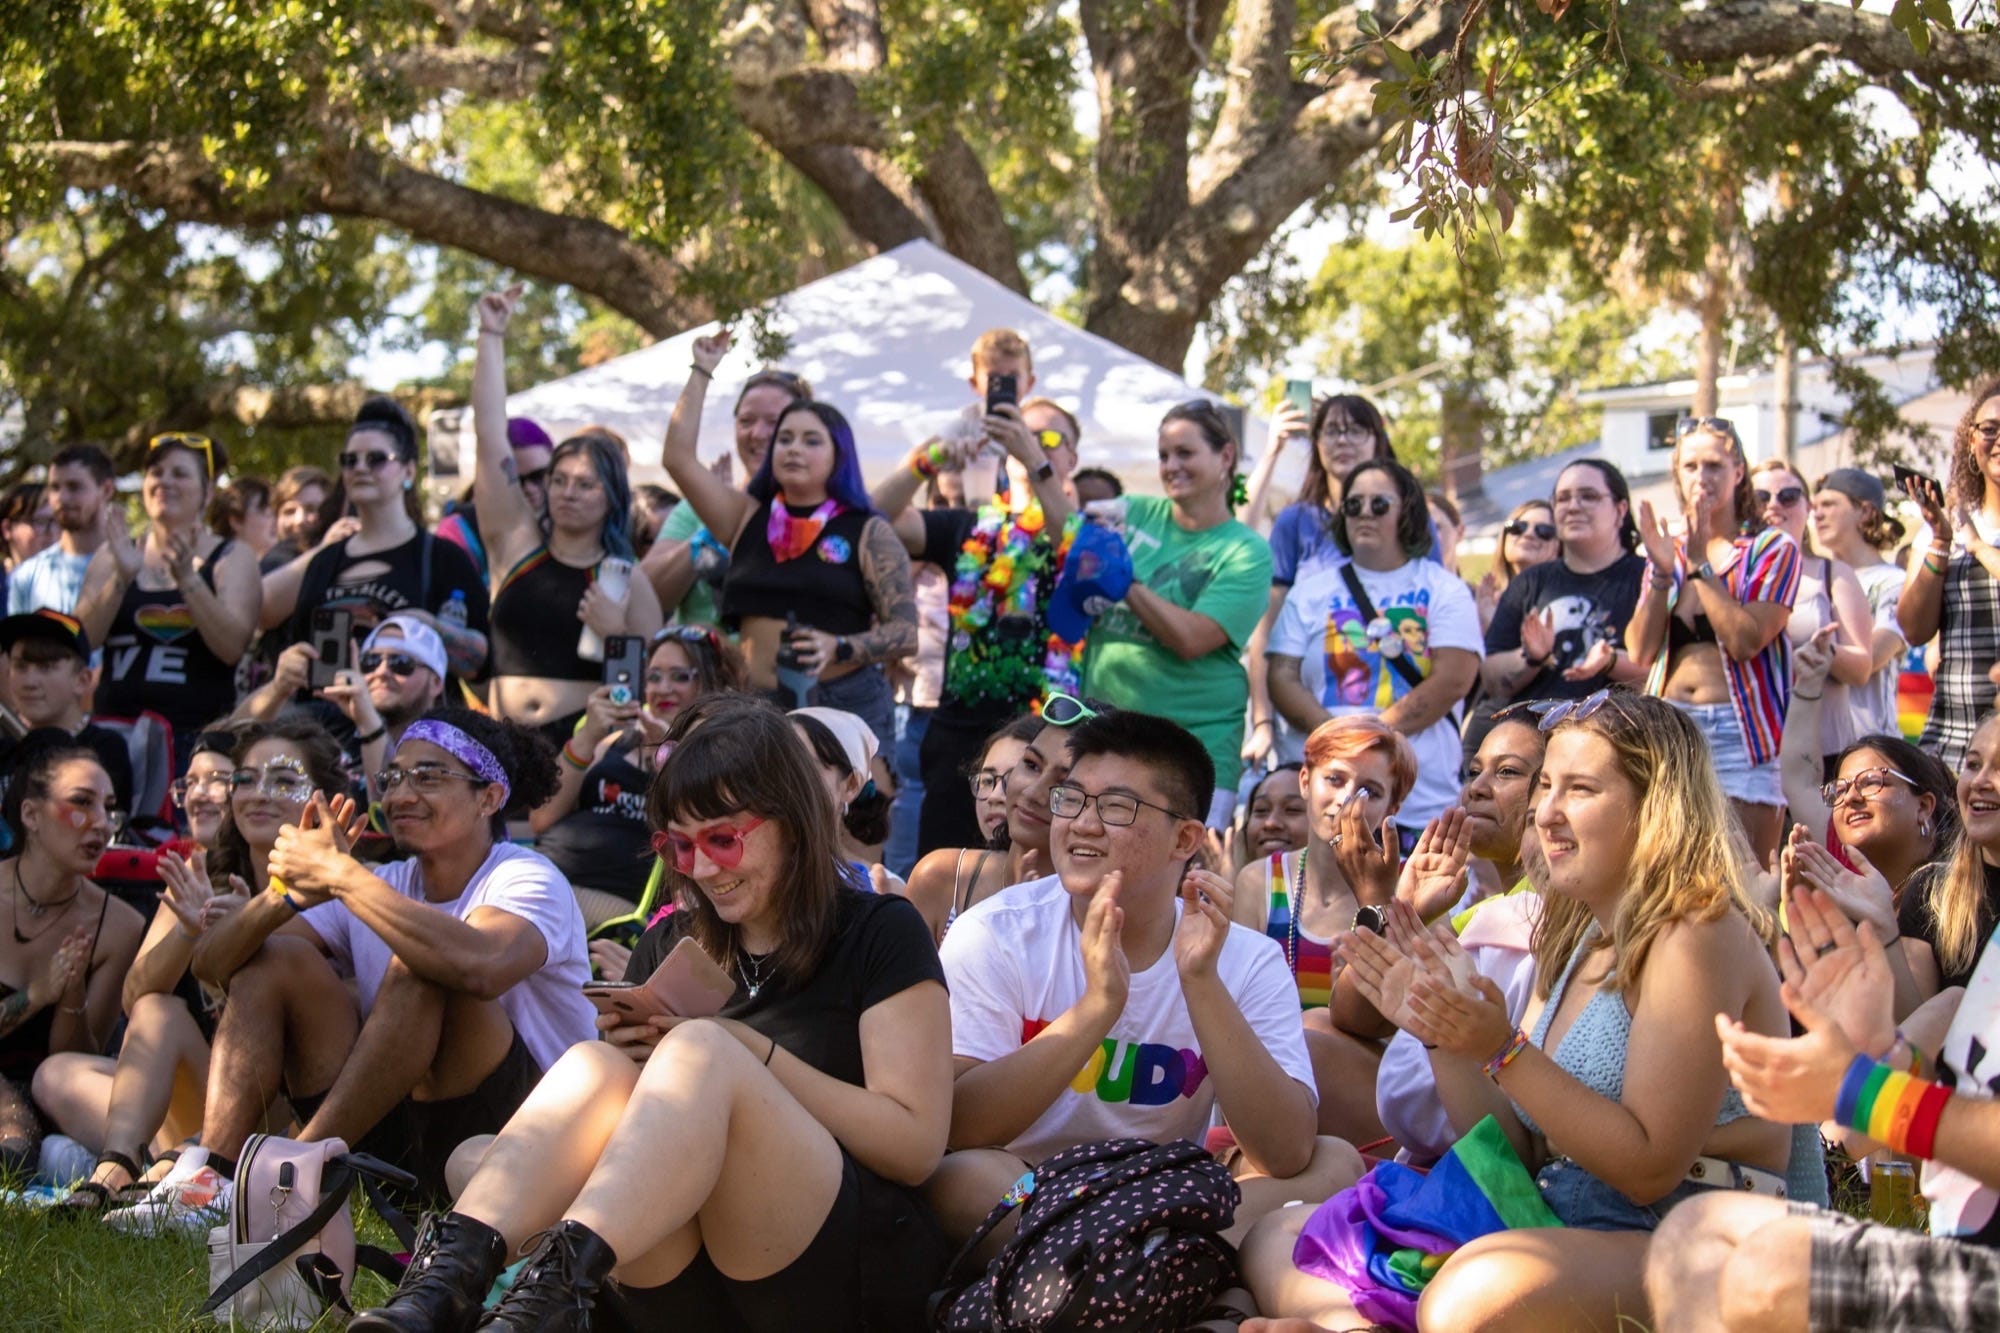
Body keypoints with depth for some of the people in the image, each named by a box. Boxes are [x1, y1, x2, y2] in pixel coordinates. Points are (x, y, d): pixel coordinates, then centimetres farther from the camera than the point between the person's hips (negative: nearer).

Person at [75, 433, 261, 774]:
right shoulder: (114, 555, 15)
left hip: (199, 735, -2)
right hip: (118, 729, 2)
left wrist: (187, 577, -18)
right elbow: (80, 640, 1)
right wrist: (121, 578, -13)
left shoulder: (232, 557, 7)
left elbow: (232, 647, -9)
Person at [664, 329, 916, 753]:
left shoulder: (868, 532, 3)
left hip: (846, 705, -3)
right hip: (754, 708, 3)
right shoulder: (748, 519, 14)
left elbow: (905, 631, -3)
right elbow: (678, 458, 11)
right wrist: (701, 374, 13)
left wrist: (839, 648, -19)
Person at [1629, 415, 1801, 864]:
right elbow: (1640, 652, 5)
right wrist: (1662, 573, -6)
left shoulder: (1772, 549, 3)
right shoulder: (1667, 551, 16)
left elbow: (1745, 641, -12)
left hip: (1739, 731, -4)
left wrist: (1700, 565, -11)